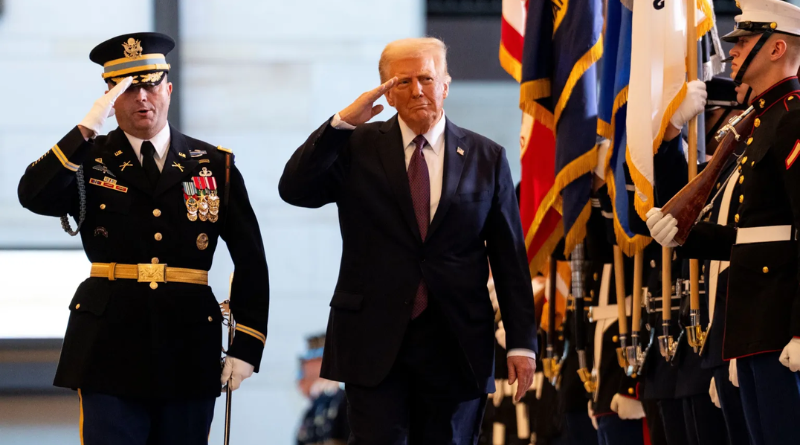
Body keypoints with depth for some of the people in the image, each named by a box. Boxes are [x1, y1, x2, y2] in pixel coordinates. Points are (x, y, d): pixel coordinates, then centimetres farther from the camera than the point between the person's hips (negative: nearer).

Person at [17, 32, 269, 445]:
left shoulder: (215, 166, 9)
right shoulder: (89, 161, 6)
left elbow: (250, 260, 8)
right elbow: (33, 196, -15)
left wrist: (246, 346, 1)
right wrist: (88, 128, -20)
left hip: (189, 347, 2)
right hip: (112, 347, -1)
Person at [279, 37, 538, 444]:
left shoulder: (486, 158, 7)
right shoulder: (357, 149, 6)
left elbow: (510, 258, 6)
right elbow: (294, 190, -8)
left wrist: (521, 343, 1)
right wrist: (343, 121, -15)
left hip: (456, 344, 1)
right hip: (375, 343, -1)